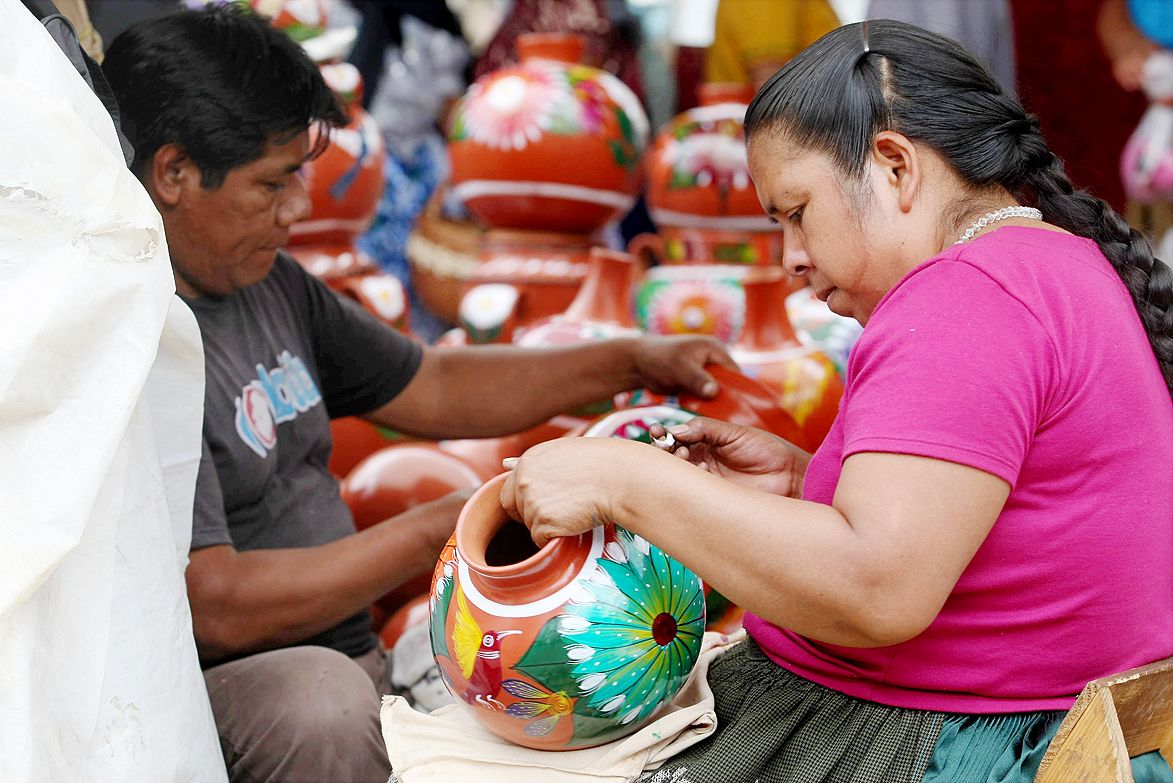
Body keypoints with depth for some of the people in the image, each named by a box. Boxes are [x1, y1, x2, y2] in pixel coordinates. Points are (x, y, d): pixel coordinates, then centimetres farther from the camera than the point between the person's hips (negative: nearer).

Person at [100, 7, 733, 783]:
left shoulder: (268, 282, 9)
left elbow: (434, 389, 20)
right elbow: (218, 607, -24)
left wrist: (633, 361, 11)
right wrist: (446, 527, -18)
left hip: (355, 658, 8)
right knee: (323, 699, -41)